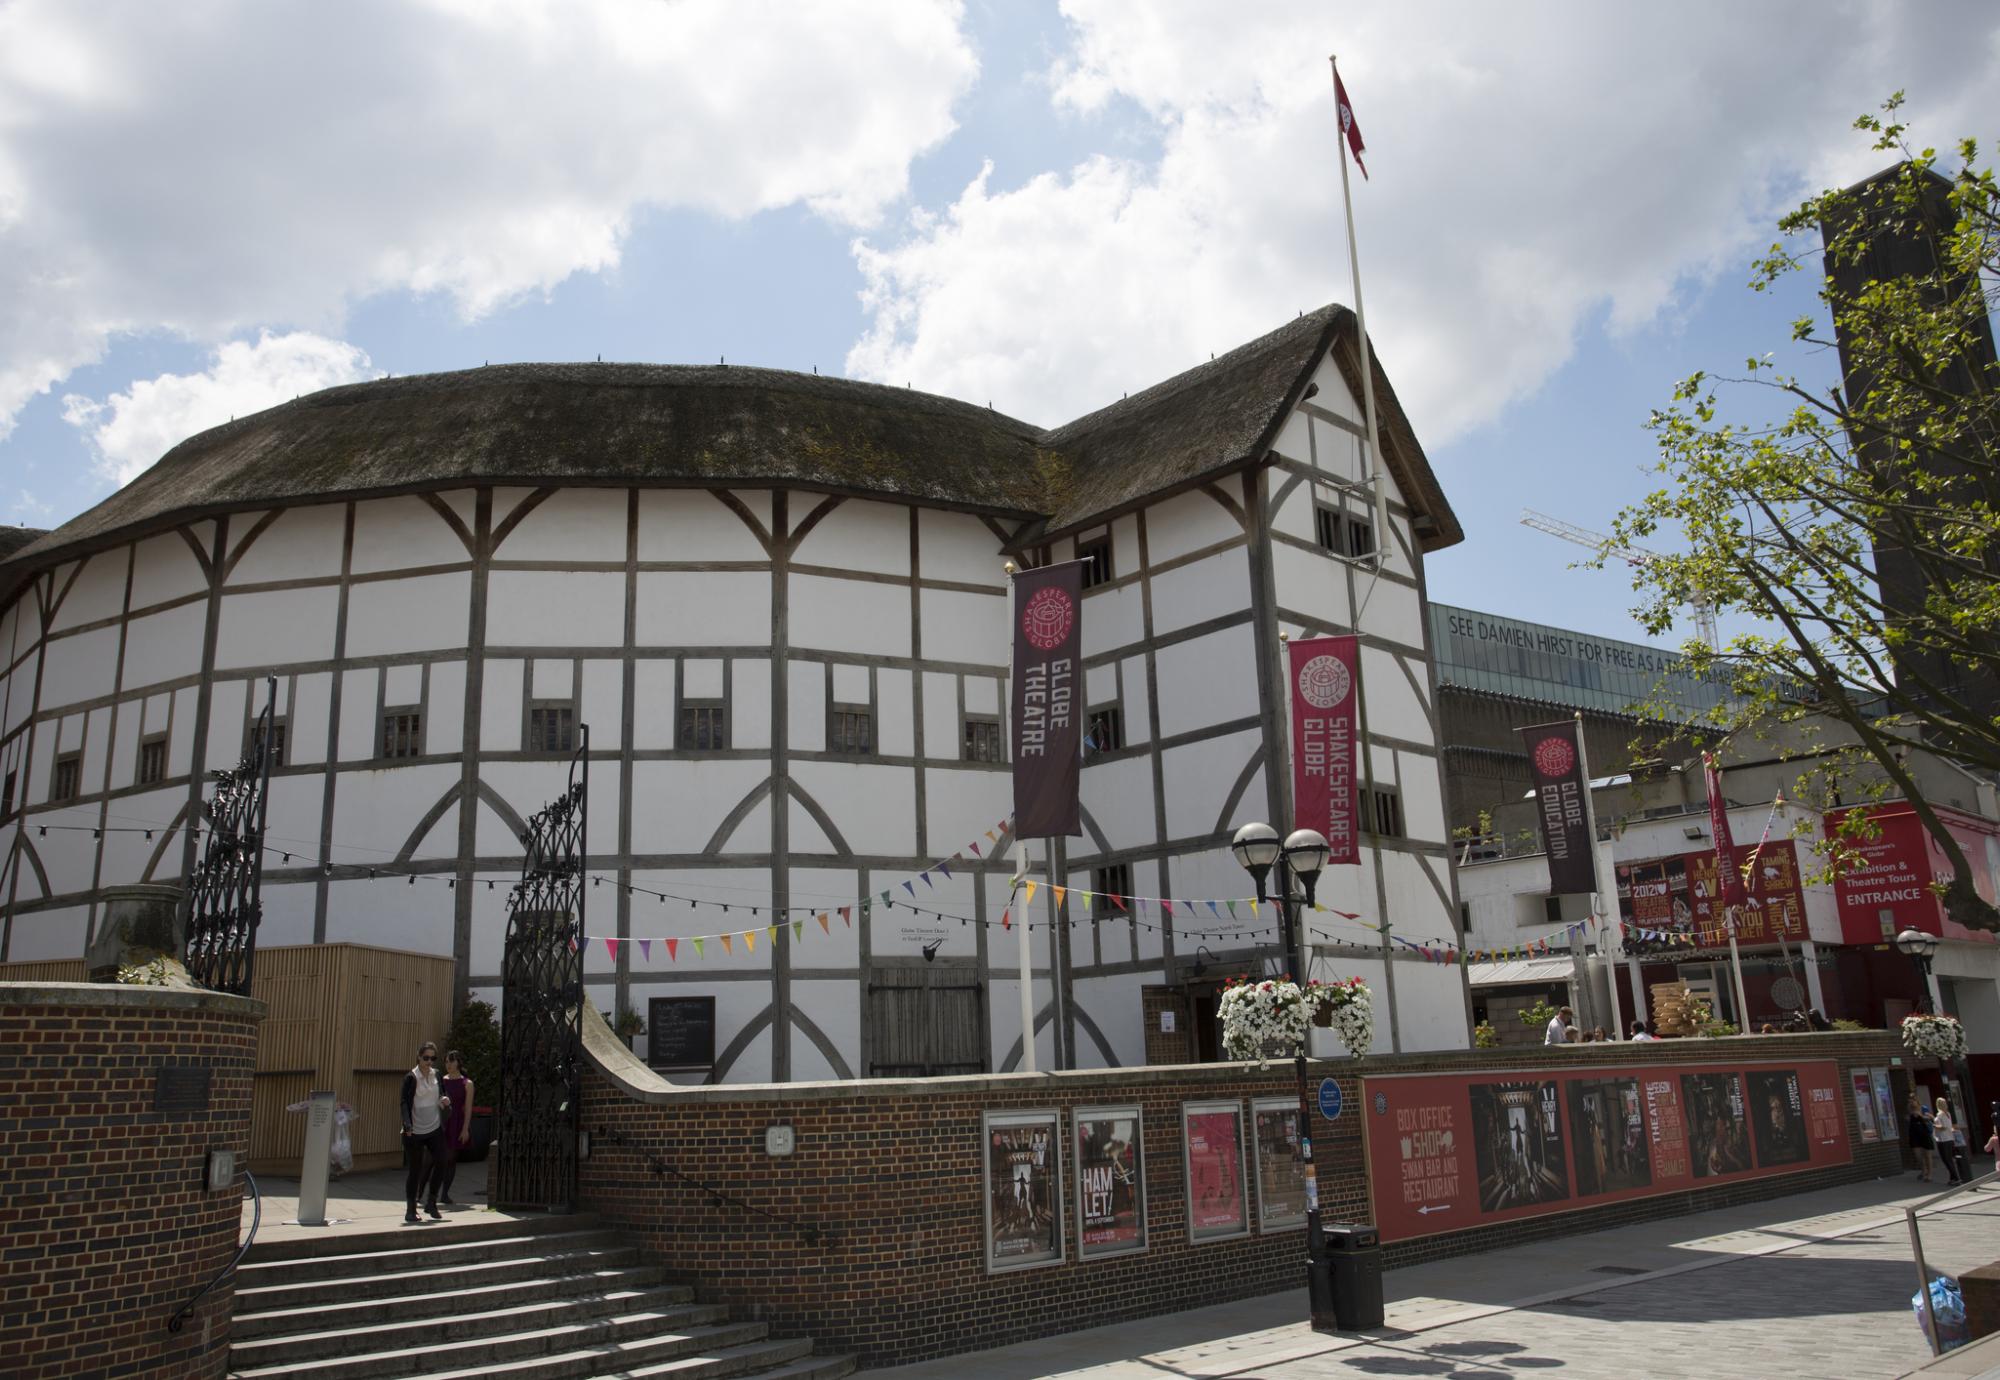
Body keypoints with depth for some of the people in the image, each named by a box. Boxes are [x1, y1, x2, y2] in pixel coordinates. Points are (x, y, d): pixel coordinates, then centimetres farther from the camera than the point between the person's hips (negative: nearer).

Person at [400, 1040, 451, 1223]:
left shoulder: (436, 1075, 7)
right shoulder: (411, 1078, -10)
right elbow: (406, 1103, -16)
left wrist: (445, 1101, -3)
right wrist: (407, 1126, -29)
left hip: (435, 1129, 5)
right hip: (415, 1132, -5)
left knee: (440, 1163, -2)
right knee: (414, 1170, 1)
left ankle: (431, 1203, 14)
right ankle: (410, 1210, 12)